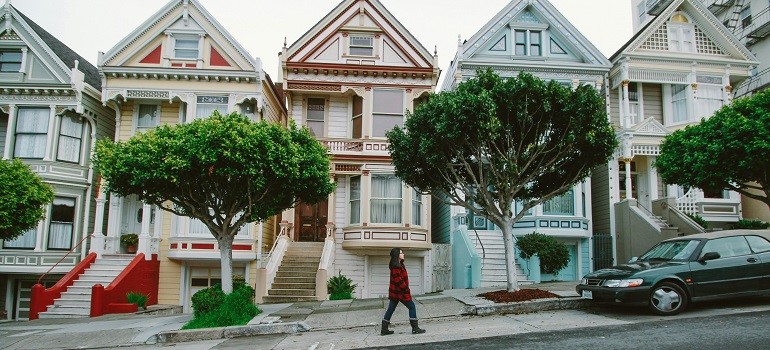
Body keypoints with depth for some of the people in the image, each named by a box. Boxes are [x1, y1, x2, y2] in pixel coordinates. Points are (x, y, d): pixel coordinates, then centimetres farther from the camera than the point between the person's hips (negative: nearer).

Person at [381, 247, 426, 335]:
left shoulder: (399, 265, 14)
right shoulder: (396, 267, -18)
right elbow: (398, 281, -22)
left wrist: (406, 288, 13)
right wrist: (407, 290, -16)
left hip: (395, 292, 10)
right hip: (400, 292, -10)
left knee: (390, 309, 10)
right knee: (412, 307, -1)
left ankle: (384, 330, 15)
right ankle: (415, 328, 3)